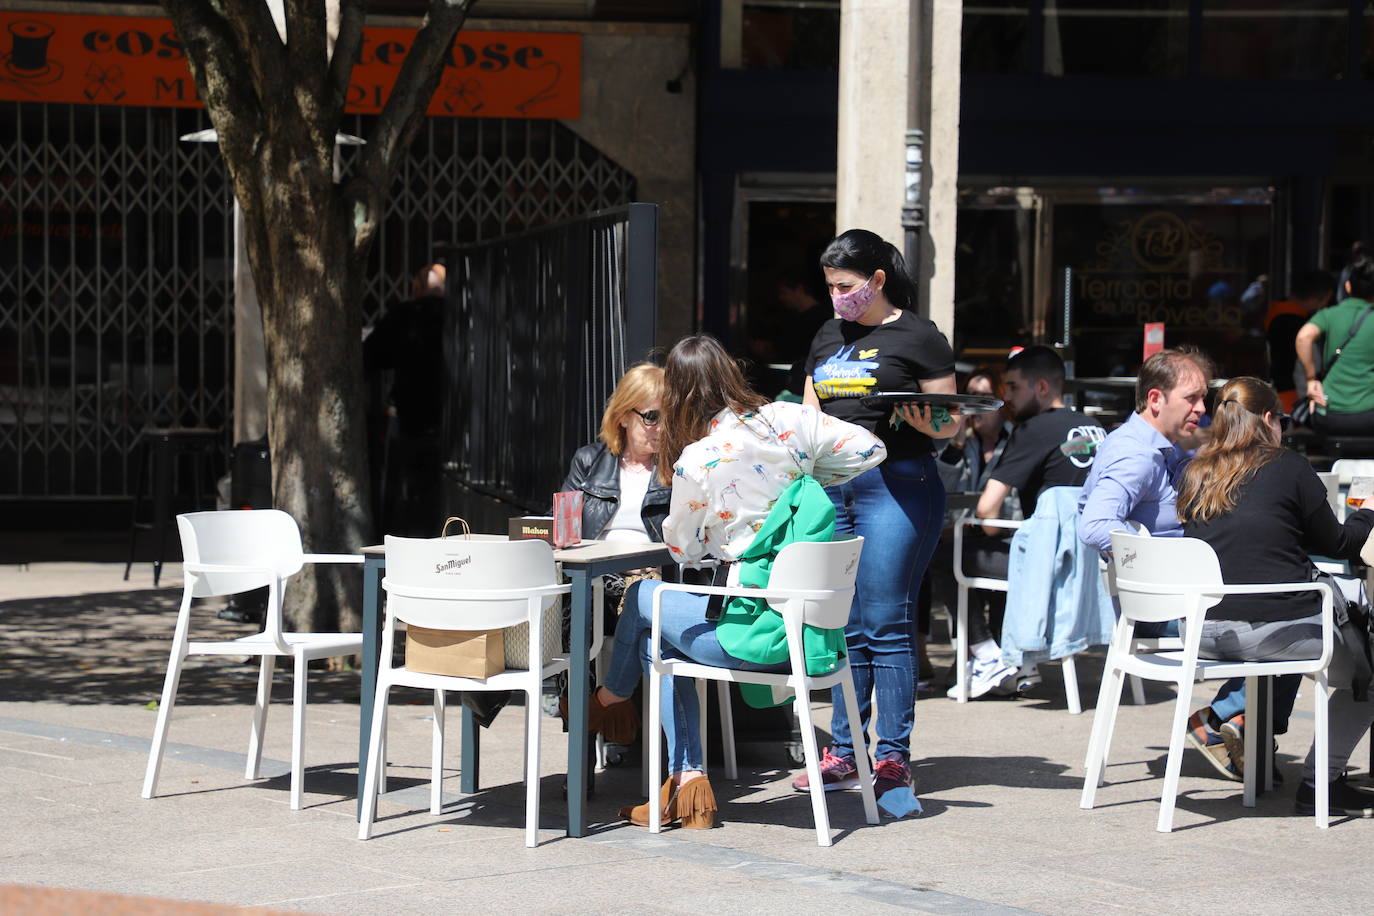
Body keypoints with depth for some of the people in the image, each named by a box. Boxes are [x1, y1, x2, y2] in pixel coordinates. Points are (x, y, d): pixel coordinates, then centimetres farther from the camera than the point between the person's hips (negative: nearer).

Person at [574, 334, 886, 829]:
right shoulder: (790, 420, 0)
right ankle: (688, 783, 20)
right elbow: (870, 449, 10)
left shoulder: (696, 462, -14)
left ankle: (612, 697, 50)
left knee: (642, 598, 21)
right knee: (656, 641, 23)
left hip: (759, 630, -6)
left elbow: (683, 548, 3)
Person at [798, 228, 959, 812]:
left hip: (896, 482, -6)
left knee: (887, 623, -9)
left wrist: (926, 423, -23)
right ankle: (844, 754, 13)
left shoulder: (918, 337, -1)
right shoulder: (828, 337, 18)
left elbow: (953, 421, -2)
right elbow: (811, 413, 24)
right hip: (831, 484, 7)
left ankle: (893, 761, -6)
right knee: (842, 625, 7)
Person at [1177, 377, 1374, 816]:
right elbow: (1334, 543, 9)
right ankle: (1319, 784, 11)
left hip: (1203, 631, 6)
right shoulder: (1289, 467, -3)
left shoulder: (1195, 475, 10)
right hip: (1273, 627, -6)